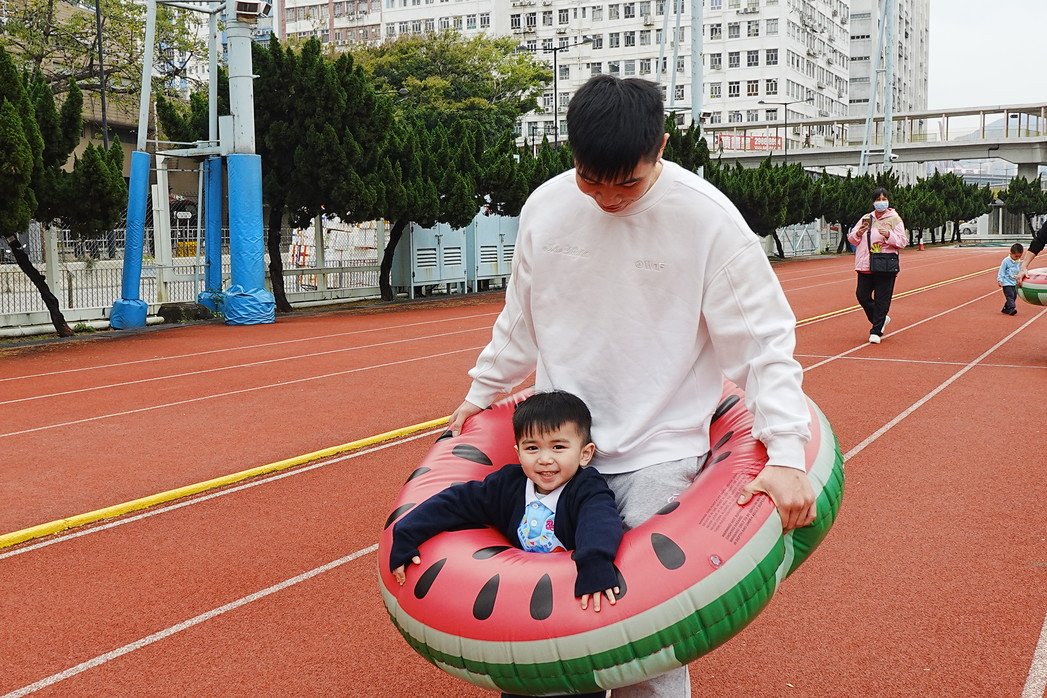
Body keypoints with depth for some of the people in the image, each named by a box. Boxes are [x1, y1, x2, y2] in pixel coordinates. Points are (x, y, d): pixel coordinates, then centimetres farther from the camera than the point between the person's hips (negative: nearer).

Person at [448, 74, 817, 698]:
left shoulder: (707, 217, -14)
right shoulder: (546, 207, -2)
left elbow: (764, 338, -11)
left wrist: (787, 453, -20)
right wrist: (482, 391, 21)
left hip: (659, 455, -4)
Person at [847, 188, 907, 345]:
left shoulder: (894, 219, 1)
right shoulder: (866, 218, 13)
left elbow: (902, 241, -4)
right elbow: (851, 239, 13)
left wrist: (889, 235, -21)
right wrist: (859, 233, -9)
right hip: (865, 265, 4)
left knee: (882, 299, -3)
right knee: (862, 295, 2)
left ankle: (876, 331, 5)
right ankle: (881, 319, 25)